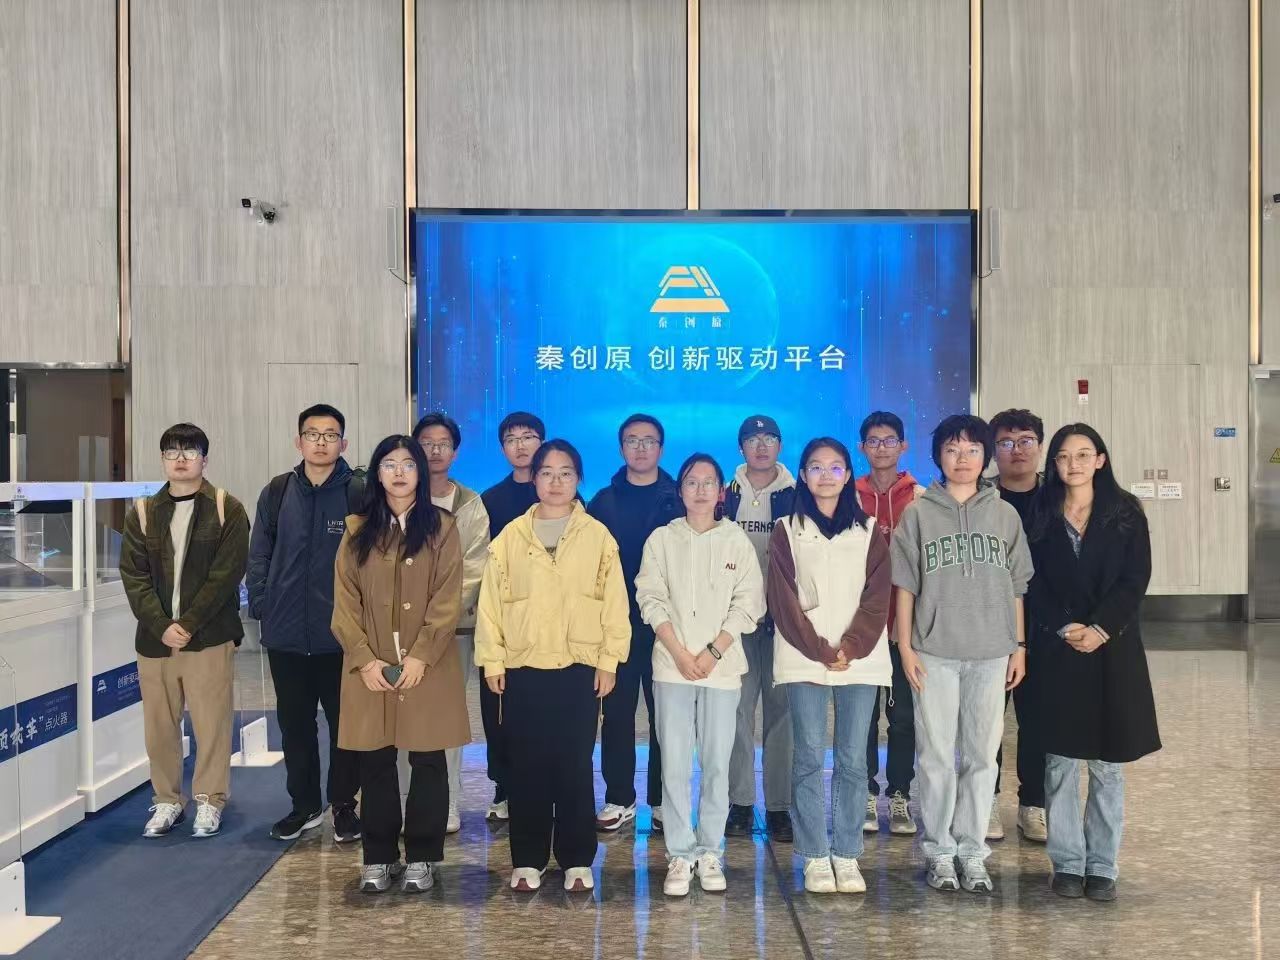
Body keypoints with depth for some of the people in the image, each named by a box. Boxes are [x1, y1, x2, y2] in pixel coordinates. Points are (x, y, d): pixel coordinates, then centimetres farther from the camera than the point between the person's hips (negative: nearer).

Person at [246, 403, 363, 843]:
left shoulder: (359, 493, -5)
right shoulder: (277, 492, 4)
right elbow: (258, 556, 8)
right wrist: (262, 608, 1)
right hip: (286, 634, 3)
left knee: (344, 722, 7)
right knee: (294, 723, 13)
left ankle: (343, 804, 21)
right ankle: (304, 803, 26)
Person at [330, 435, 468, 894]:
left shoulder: (441, 527, 1)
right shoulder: (359, 530, 8)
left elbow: (447, 601, -5)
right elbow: (345, 601, 2)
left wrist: (421, 656, -15)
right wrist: (364, 659, -10)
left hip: (426, 665, -2)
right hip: (370, 666, 2)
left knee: (427, 760, 3)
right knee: (375, 761, 6)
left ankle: (421, 857, 15)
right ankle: (379, 856, 18)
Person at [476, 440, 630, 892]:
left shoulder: (598, 536, 3)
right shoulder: (511, 536, 5)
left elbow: (614, 603, 2)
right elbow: (491, 601, 5)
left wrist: (609, 660, -3)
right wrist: (492, 660, 1)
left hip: (580, 669, -1)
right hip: (522, 669, 1)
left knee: (575, 766, 3)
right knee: (526, 767, 6)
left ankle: (576, 860, 14)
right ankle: (527, 860, 16)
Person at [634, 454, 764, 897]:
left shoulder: (737, 541, 6)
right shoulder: (661, 539, 7)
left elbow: (747, 604, 1)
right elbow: (652, 600, 2)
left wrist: (713, 652, -8)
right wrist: (680, 654, -9)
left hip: (722, 666, 0)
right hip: (672, 665, 0)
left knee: (717, 762, 1)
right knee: (674, 762, -3)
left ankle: (709, 852, 11)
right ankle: (680, 854, 4)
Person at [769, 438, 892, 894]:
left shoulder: (868, 531, 11)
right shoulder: (787, 531, 7)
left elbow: (877, 597, 3)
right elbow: (784, 600, -1)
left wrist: (851, 647, -10)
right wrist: (821, 651, -9)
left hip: (860, 660, 1)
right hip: (803, 660, -1)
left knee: (853, 759, 1)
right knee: (810, 758, -1)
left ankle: (847, 856, 10)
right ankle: (815, 857, 6)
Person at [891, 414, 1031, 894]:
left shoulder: (1004, 515, 8)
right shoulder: (919, 514, 3)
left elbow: (1017, 586, 10)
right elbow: (905, 585, 2)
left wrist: (1019, 645, 6)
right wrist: (905, 646, -3)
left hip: (991, 653, 2)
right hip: (934, 653, -1)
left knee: (982, 755, 6)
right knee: (936, 755, 2)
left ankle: (972, 851, 16)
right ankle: (939, 851, 14)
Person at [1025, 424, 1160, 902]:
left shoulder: (1126, 513, 4)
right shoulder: (1040, 515, 5)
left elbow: (1135, 581, -3)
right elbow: (1033, 583, 1)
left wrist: (1100, 629, -14)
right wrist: (1064, 627, -13)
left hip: (1113, 649, 0)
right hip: (1057, 649, 1)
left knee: (1108, 764, 3)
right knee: (1061, 761, 3)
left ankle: (1102, 866, 12)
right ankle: (1067, 862, 12)